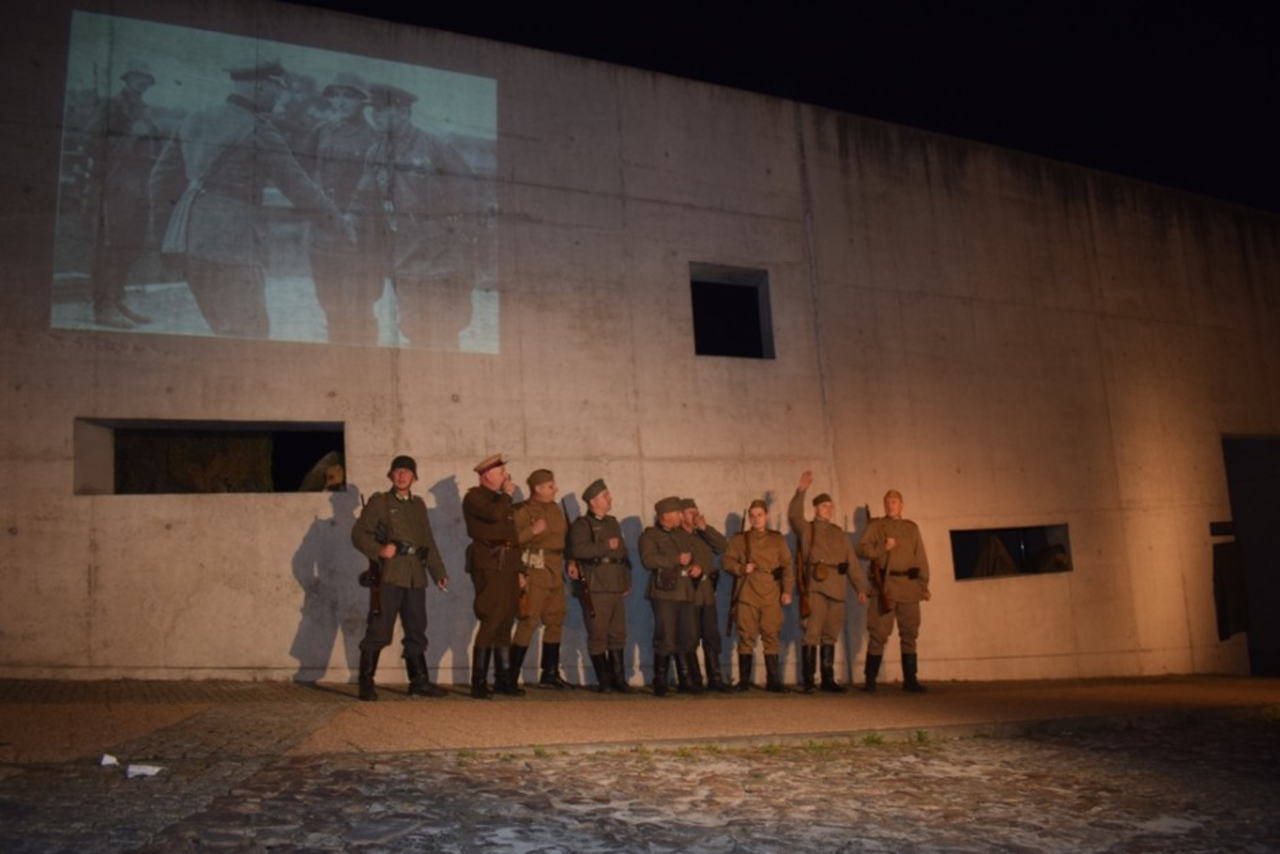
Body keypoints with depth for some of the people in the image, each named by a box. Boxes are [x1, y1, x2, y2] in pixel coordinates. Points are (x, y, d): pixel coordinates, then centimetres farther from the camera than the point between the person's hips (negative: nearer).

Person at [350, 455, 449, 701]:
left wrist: (439, 573, 15)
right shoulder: (379, 502, 5)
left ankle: (419, 681, 14)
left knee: (416, 630, 7)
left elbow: (429, 542, 20)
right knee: (379, 630, -5)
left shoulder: (419, 504, 19)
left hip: (416, 577, 5)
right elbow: (359, 533, -1)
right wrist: (379, 550, -16)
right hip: (389, 576, -5)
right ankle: (366, 683, 4)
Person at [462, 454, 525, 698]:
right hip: (489, 566, -8)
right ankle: (479, 683, -7)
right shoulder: (474, 497, -1)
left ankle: (504, 679, 14)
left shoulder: (501, 499, 24)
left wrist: (519, 570, 19)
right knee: (490, 624, -12)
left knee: (505, 625, 9)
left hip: (508, 568, 8)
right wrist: (507, 495, -5)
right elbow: (494, 514, -23)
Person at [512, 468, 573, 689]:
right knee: (529, 621, -12)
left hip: (556, 574, 8)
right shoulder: (522, 511, -8)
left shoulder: (555, 509, 16)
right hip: (535, 574, -8)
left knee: (555, 621, 11)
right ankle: (511, 675, -6)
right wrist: (532, 531, -23)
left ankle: (550, 673, 21)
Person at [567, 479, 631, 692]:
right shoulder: (582, 524, -3)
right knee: (598, 635, -2)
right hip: (595, 588, -7)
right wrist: (606, 546, -15)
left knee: (618, 634, 8)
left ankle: (618, 679, 16)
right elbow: (578, 549, -21)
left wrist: (627, 581, 16)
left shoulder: (613, 523, 19)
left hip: (617, 587, 7)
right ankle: (604, 681, 6)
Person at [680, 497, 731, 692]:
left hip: (707, 593, 6)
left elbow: (723, 546, 5)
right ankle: (694, 680, 7)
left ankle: (715, 678, 10)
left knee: (712, 637, 5)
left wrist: (705, 528, 0)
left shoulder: (702, 535, 17)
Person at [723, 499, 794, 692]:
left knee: (771, 636, 1)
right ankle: (743, 681, 9)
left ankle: (773, 681, 7)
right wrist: (742, 568, -13)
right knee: (746, 636, 1)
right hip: (747, 595, -1)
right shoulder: (739, 539, 9)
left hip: (771, 596, 1)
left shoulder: (777, 539, 11)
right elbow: (727, 561, 5)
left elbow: (787, 565, 7)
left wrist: (787, 590, -2)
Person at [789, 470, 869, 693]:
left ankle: (828, 680, 14)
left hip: (836, 589, 5)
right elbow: (794, 515, -14)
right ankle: (808, 681, -5)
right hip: (816, 587, -5)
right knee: (812, 633, -8)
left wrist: (861, 587, 10)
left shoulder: (839, 533, 21)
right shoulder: (806, 529, 8)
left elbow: (852, 562, 18)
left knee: (830, 635, 8)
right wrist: (801, 491, -24)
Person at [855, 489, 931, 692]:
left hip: (909, 587, 3)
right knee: (878, 634, -4)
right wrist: (883, 548, -13)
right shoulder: (876, 525, 8)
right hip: (885, 586, -3)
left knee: (910, 634, 5)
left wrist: (924, 584, 7)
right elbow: (862, 549, 0)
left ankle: (910, 679, 12)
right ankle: (870, 680, 3)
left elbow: (921, 558, 14)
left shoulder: (912, 527, 16)